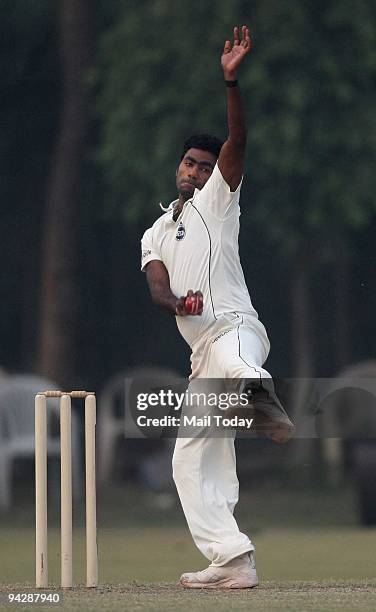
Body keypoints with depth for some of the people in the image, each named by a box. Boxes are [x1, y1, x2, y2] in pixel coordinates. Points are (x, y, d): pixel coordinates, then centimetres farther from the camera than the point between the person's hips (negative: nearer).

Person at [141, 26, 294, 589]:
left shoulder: (217, 202, 9)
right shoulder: (155, 236, 24)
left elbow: (237, 142, -7)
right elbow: (157, 289, 5)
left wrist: (231, 81, -21)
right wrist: (178, 302, -20)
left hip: (235, 328, -6)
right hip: (201, 352, 6)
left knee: (232, 361, -43)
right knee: (193, 462, 3)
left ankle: (267, 406, -72)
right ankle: (234, 561, 3)